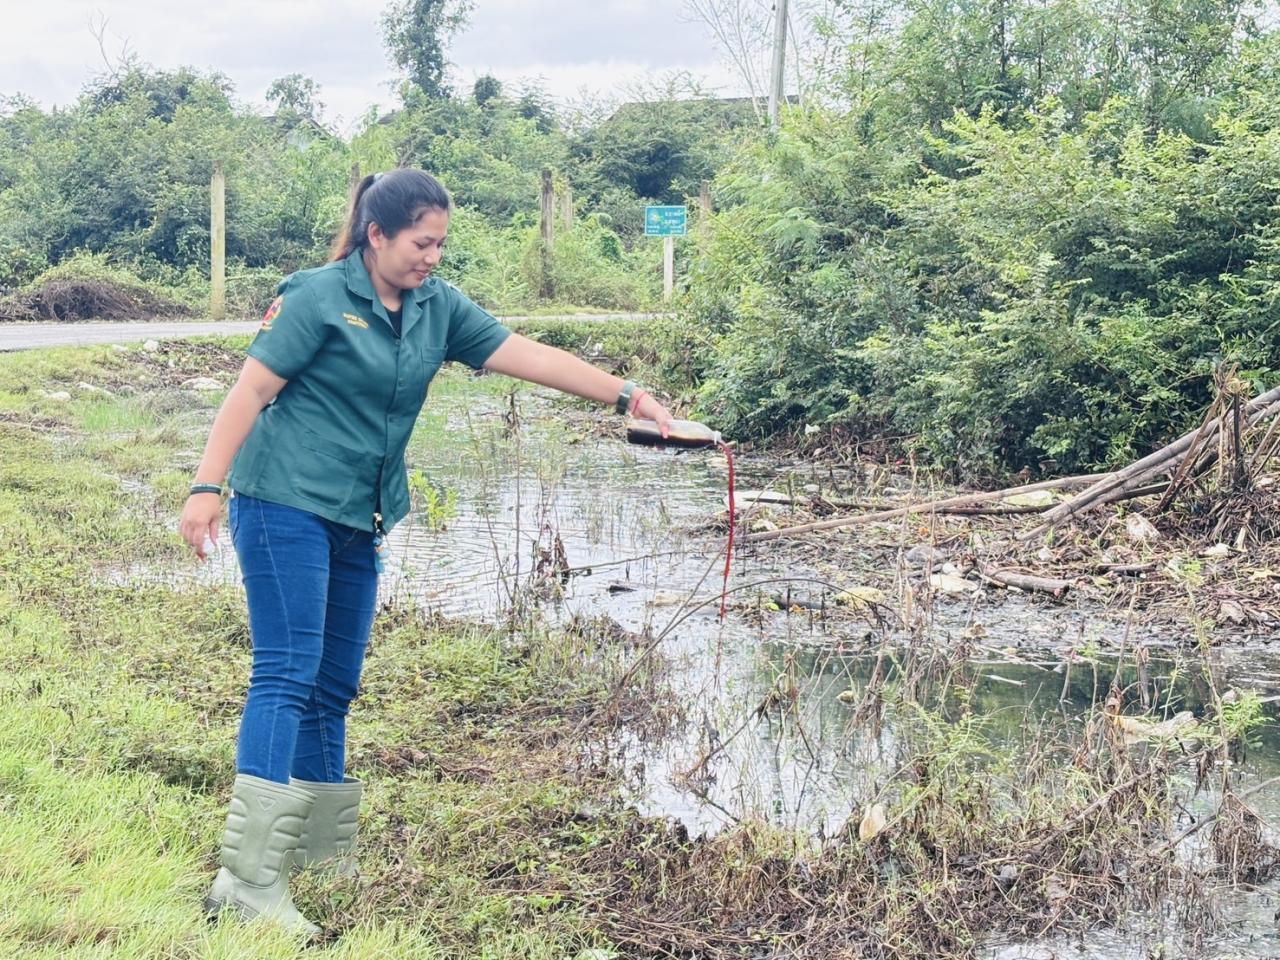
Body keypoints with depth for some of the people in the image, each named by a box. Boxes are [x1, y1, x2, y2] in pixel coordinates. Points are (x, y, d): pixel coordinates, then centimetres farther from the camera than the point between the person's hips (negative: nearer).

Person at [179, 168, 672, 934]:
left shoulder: (438, 308, 8)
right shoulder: (320, 297, -9)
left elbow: (530, 356, 7)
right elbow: (252, 389, -11)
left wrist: (626, 395, 1)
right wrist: (208, 486, -18)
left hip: (357, 523, 7)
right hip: (285, 505, -7)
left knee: (335, 687, 10)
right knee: (287, 675, -14)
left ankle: (323, 853, 19)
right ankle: (250, 877, -17)